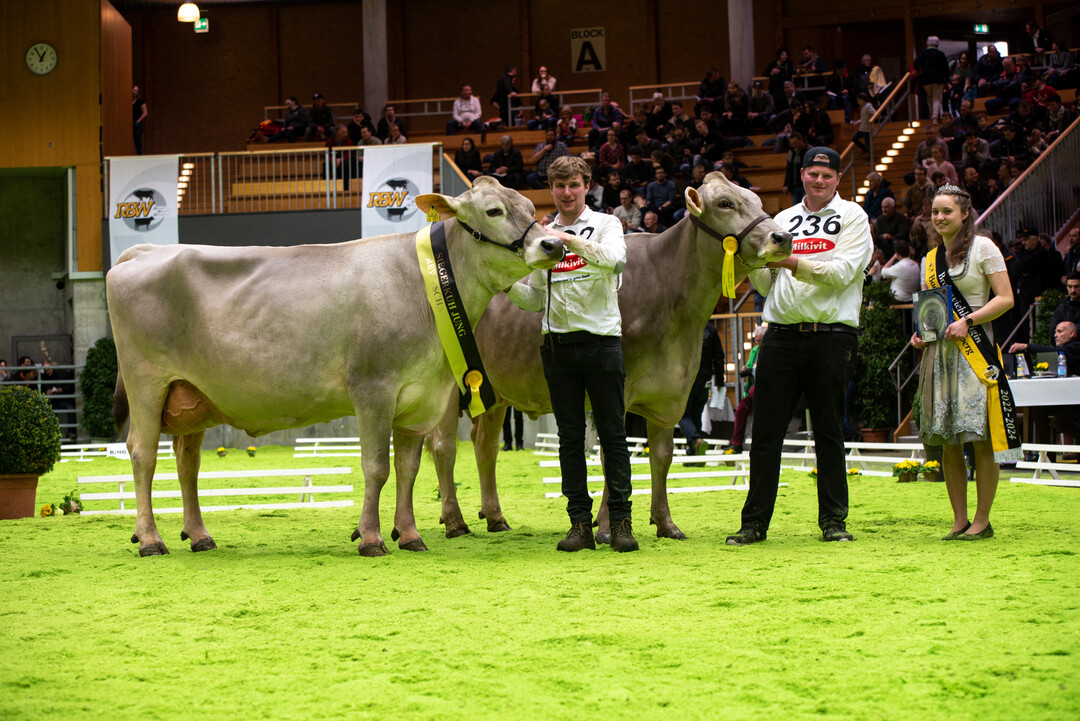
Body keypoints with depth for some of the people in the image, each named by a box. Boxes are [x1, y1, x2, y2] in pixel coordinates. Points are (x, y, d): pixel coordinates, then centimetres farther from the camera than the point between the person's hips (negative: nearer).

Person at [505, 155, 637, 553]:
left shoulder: (606, 225, 3)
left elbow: (615, 258, -20)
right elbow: (535, 298, 15)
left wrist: (570, 239, -26)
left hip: (601, 339, -3)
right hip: (558, 344, 3)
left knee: (612, 434, -2)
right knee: (570, 437, 3)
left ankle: (621, 520, 3)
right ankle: (580, 523, 6)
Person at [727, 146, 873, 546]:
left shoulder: (852, 217, 5)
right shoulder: (783, 220, 18)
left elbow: (841, 272, -10)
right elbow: (766, 286, 15)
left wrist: (794, 263, -20)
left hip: (832, 336, -3)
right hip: (781, 333, 3)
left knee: (828, 430, 2)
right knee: (766, 430, 1)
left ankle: (833, 520, 10)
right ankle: (755, 522, 5)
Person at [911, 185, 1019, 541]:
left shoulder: (983, 248, -1)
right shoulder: (932, 258, 17)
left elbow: (1005, 298, -6)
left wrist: (967, 321, -17)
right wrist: (920, 332, 6)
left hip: (975, 350, -6)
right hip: (939, 353, 6)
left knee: (981, 439, -7)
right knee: (947, 442, 4)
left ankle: (982, 521, -1)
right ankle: (960, 520, 10)